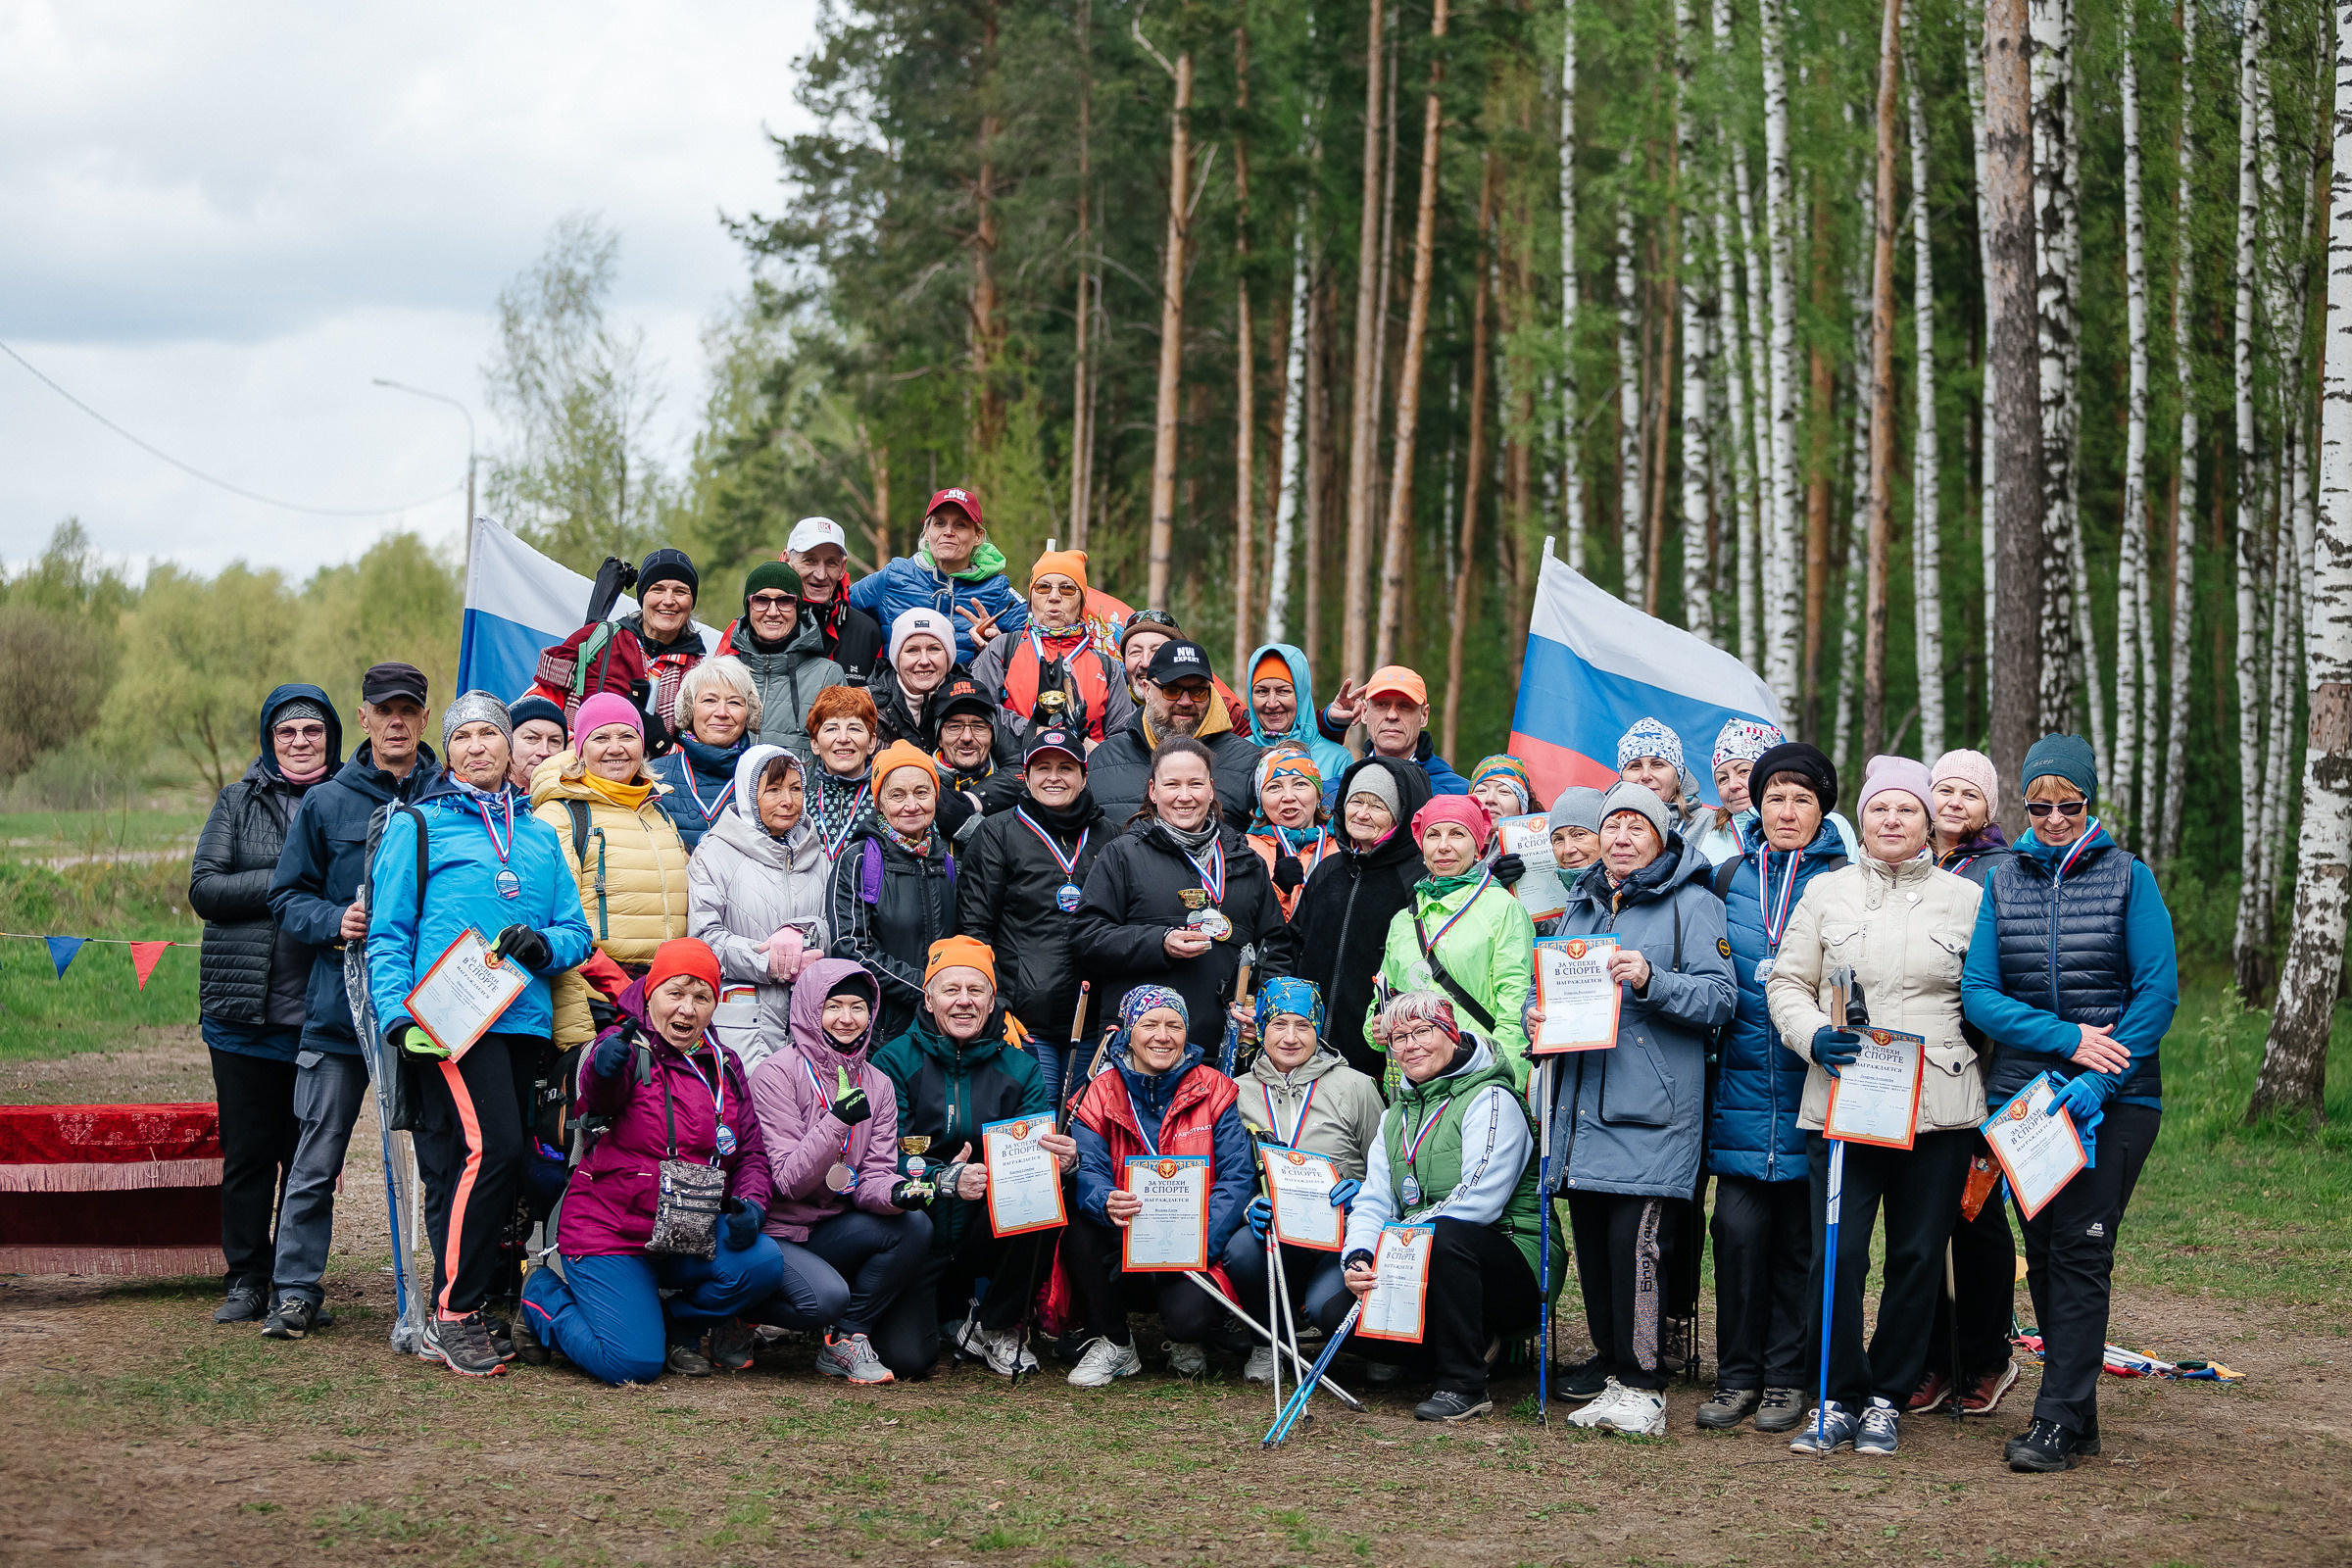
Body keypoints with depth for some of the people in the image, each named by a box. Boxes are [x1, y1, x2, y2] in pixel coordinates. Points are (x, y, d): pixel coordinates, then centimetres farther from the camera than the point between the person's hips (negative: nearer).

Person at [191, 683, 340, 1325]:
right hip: (244, 1012, 1)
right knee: (247, 1152, 4)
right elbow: (204, 888, 0)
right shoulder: (238, 802, 9)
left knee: (310, 1153, 3)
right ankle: (246, 1280, 13)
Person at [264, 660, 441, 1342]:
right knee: (317, 1161, 2)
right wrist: (335, 922, -11)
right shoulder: (325, 804, 5)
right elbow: (288, 897, 7)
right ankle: (296, 1291, 11)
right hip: (339, 1007, 0)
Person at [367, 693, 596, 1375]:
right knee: (491, 1146, -19)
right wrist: (397, 1016, -10)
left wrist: (543, 944, -6)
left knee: (505, 1155, 3)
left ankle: (476, 1304, 11)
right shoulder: (416, 825, 8)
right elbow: (387, 933, 4)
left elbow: (577, 930, 17)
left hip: (523, 1015, 6)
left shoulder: (540, 836, 21)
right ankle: (453, 1315, -12)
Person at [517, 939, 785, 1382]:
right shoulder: (628, 1047, -9)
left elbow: (751, 1152, 14)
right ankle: (544, 1296, 11)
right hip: (608, 1229, -5)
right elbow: (599, 1094, -33)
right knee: (634, 1364, -19)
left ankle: (678, 1325, 6)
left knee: (763, 1263, -23)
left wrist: (752, 1203, -9)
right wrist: (606, 1067, -58)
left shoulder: (724, 1067, 10)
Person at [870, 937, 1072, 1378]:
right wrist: (946, 1178, -30)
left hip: (985, 1237, 3)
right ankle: (944, 1306, 17)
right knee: (905, 1358, -23)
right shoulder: (895, 1062, -4)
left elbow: (1044, 1150, -5)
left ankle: (997, 1328, -5)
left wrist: (1064, 1158, -30)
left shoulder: (1018, 1067, 4)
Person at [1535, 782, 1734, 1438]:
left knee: (1634, 1237, -13)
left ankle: (1643, 1386, -5)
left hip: (1654, 1111, -6)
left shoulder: (1692, 904, 2)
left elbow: (1718, 999, -7)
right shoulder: (1581, 906, 21)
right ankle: (1615, 1376, 14)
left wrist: (1651, 980, -21)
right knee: (1592, 1243, 5)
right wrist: (1537, 1014, 7)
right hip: (1584, 1104, 6)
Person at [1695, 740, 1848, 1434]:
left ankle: (1788, 1376, 13)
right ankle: (1737, 1374, 9)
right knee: (1739, 1225, -2)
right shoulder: (1731, 877, 11)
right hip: (1743, 1081, 2)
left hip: (1811, 1084, -2)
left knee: (1801, 1233, 3)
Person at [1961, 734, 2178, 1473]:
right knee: (2042, 1251, 6)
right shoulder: (2002, 881, 6)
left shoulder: (2128, 877, 0)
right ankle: (2079, 1414, 16)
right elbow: (1978, 993, -1)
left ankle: (2058, 1420, -6)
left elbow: (2158, 991, -6)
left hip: (2115, 1100, -3)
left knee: (2080, 1249, -9)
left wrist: (2095, 1084, -15)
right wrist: (2065, 1037, -14)